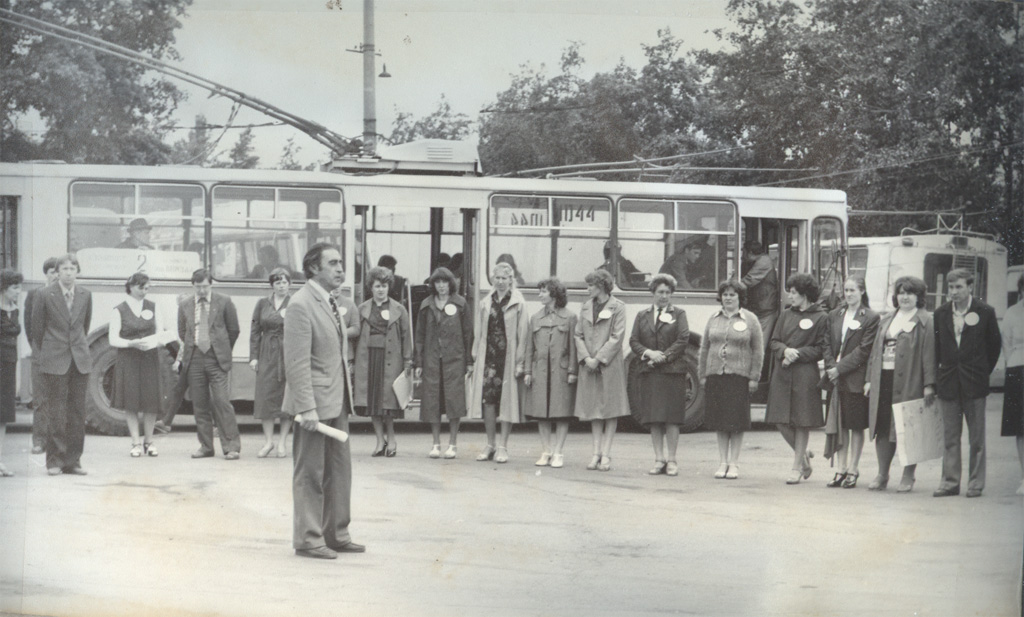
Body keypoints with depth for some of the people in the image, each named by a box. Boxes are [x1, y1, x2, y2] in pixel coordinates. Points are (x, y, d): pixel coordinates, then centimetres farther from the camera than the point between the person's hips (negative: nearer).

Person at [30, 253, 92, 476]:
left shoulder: (85, 295, 6)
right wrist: (47, 352, 10)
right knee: (56, 413, -4)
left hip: (80, 359, 3)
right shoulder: (44, 296, -4)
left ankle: (73, 460, 10)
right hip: (55, 362, -3)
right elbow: (37, 328, 5)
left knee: (77, 412, 4)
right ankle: (54, 460, 3)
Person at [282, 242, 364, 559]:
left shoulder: (330, 302, 14)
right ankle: (307, 540, 8)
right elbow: (297, 363, -19)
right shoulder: (301, 305, -15)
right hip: (314, 404, -9)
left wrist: (345, 397, 17)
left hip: (336, 402, 9)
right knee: (310, 474, 0)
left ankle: (336, 535, 22)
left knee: (339, 470, 13)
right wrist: (307, 408, -23)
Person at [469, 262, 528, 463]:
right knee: (487, 399, 0)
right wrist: (476, 356, 5)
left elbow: (522, 334, -4)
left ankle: (503, 446, 7)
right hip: (488, 357, 3)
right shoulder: (485, 304, 11)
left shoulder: (518, 304, -1)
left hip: (509, 358, -3)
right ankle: (490, 444, 11)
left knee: (507, 400, 0)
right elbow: (479, 333, 13)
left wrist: (520, 362, -10)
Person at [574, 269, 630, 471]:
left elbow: (617, 337, -9)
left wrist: (599, 359, -13)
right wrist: (586, 358, -6)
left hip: (609, 364, -5)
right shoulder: (586, 307, 13)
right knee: (593, 409, 5)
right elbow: (578, 334, 10)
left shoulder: (617, 307, -2)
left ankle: (606, 453, 0)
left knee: (611, 409, -2)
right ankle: (596, 452, 9)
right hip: (589, 365, 5)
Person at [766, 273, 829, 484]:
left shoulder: (821, 317, -2)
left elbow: (821, 348, -5)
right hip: (781, 374, 5)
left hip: (805, 374, -5)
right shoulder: (786, 315, 14)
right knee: (781, 421, 4)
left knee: (802, 421, 0)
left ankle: (797, 467, 9)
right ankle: (803, 456, 24)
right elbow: (774, 342, 12)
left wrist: (797, 354, -13)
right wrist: (785, 350, -9)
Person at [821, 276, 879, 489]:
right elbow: (828, 345, 10)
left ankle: (853, 470, 7)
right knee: (839, 425, 6)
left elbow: (864, 350, -9)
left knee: (856, 425, 2)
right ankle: (842, 470, 11)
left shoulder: (871, 318, -4)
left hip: (856, 379, -4)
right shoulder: (834, 315, 12)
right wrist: (830, 366, -6)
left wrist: (840, 368, -13)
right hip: (835, 377, 5)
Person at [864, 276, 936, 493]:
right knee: (883, 428, 5)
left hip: (909, 383, -5)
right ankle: (882, 475, 14)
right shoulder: (887, 320, 18)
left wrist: (929, 385, -14)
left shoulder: (925, 321, -1)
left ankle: (908, 477, 7)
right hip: (883, 380, 6)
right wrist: (869, 379, 12)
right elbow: (875, 351, 19)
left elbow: (929, 353, -7)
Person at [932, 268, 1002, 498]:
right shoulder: (941, 314, 6)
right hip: (948, 382, 3)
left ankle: (976, 483, 7)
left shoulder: (985, 312, -3)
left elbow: (995, 344, 6)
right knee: (950, 436, 5)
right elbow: (936, 347, 11)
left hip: (974, 384, -3)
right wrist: (934, 378, 6)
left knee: (977, 437, 2)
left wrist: (985, 371, 5)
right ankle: (950, 482, 9)